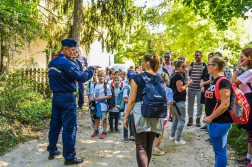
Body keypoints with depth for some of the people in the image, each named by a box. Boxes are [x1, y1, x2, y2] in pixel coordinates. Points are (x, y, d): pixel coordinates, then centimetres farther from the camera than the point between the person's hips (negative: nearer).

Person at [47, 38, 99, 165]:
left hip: (56, 96, 8)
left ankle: (52, 151, 29)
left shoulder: (52, 63, 10)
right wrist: (91, 69, -3)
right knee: (69, 127, -1)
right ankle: (69, 157, 7)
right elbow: (82, 78, -16)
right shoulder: (67, 63, -16)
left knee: (55, 124, 16)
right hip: (67, 98, -8)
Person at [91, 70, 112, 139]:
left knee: (104, 119, 5)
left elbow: (109, 96, -12)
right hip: (96, 104, 5)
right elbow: (93, 93, 18)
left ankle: (104, 132, 17)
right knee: (97, 118, 18)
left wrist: (101, 98, -19)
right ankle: (96, 130, 33)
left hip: (103, 104, -5)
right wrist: (92, 97, -3)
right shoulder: (95, 85, 6)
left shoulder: (106, 85, -10)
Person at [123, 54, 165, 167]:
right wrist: (162, 118, 20)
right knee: (149, 146, 18)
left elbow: (132, 100, -7)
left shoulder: (137, 78, -6)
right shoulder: (161, 80, 7)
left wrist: (126, 117, 1)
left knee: (141, 146, 0)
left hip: (139, 113, -4)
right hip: (155, 116, 5)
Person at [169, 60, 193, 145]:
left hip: (174, 100, 10)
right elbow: (180, 89, -22)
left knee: (176, 118, 21)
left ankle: (172, 136, 30)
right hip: (179, 101, -10)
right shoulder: (178, 76, -17)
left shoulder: (173, 75, 14)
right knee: (181, 120, -3)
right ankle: (178, 140, 1)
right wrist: (188, 84, -11)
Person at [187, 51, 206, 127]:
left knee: (200, 104, 4)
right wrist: (189, 70, -4)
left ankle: (198, 119, 16)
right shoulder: (191, 64, 9)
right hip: (191, 87, 2)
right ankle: (190, 118, 20)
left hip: (200, 88, -2)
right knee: (190, 103, 8)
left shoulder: (204, 65, 1)